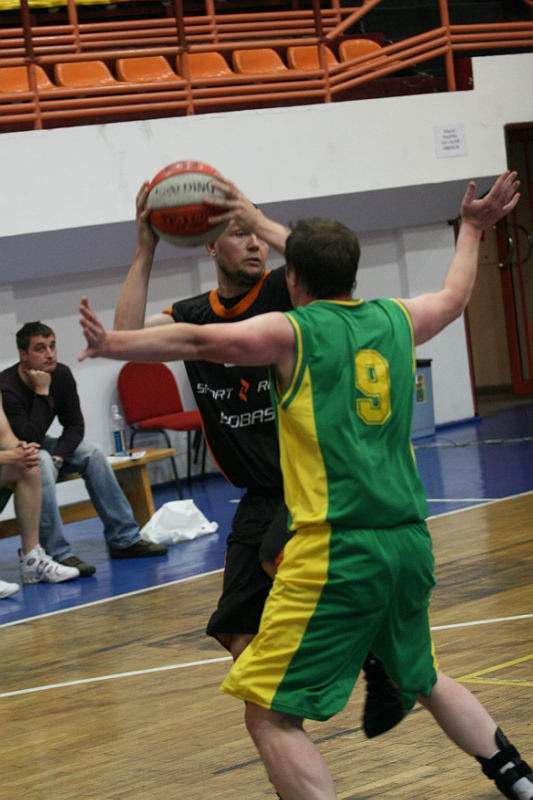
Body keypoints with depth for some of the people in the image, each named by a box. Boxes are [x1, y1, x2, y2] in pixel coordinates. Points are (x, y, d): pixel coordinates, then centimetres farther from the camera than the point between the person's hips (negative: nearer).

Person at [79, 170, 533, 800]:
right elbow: (453, 297, 34)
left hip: (337, 552, -7)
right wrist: (471, 228, 49)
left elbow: (199, 341, -17)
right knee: (423, 679, 31)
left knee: (270, 714, -5)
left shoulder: (291, 332, -3)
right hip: (410, 542, 7)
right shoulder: (396, 320, 13)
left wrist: (113, 344, -22)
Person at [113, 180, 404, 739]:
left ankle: (378, 658, -14)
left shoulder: (284, 292, -6)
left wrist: (260, 220, -30)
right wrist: (145, 252, -13)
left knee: (282, 560, -34)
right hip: (261, 492, 6)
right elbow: (126, 335, -9)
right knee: (241, 638, 3)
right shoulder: (194, 316, 7)